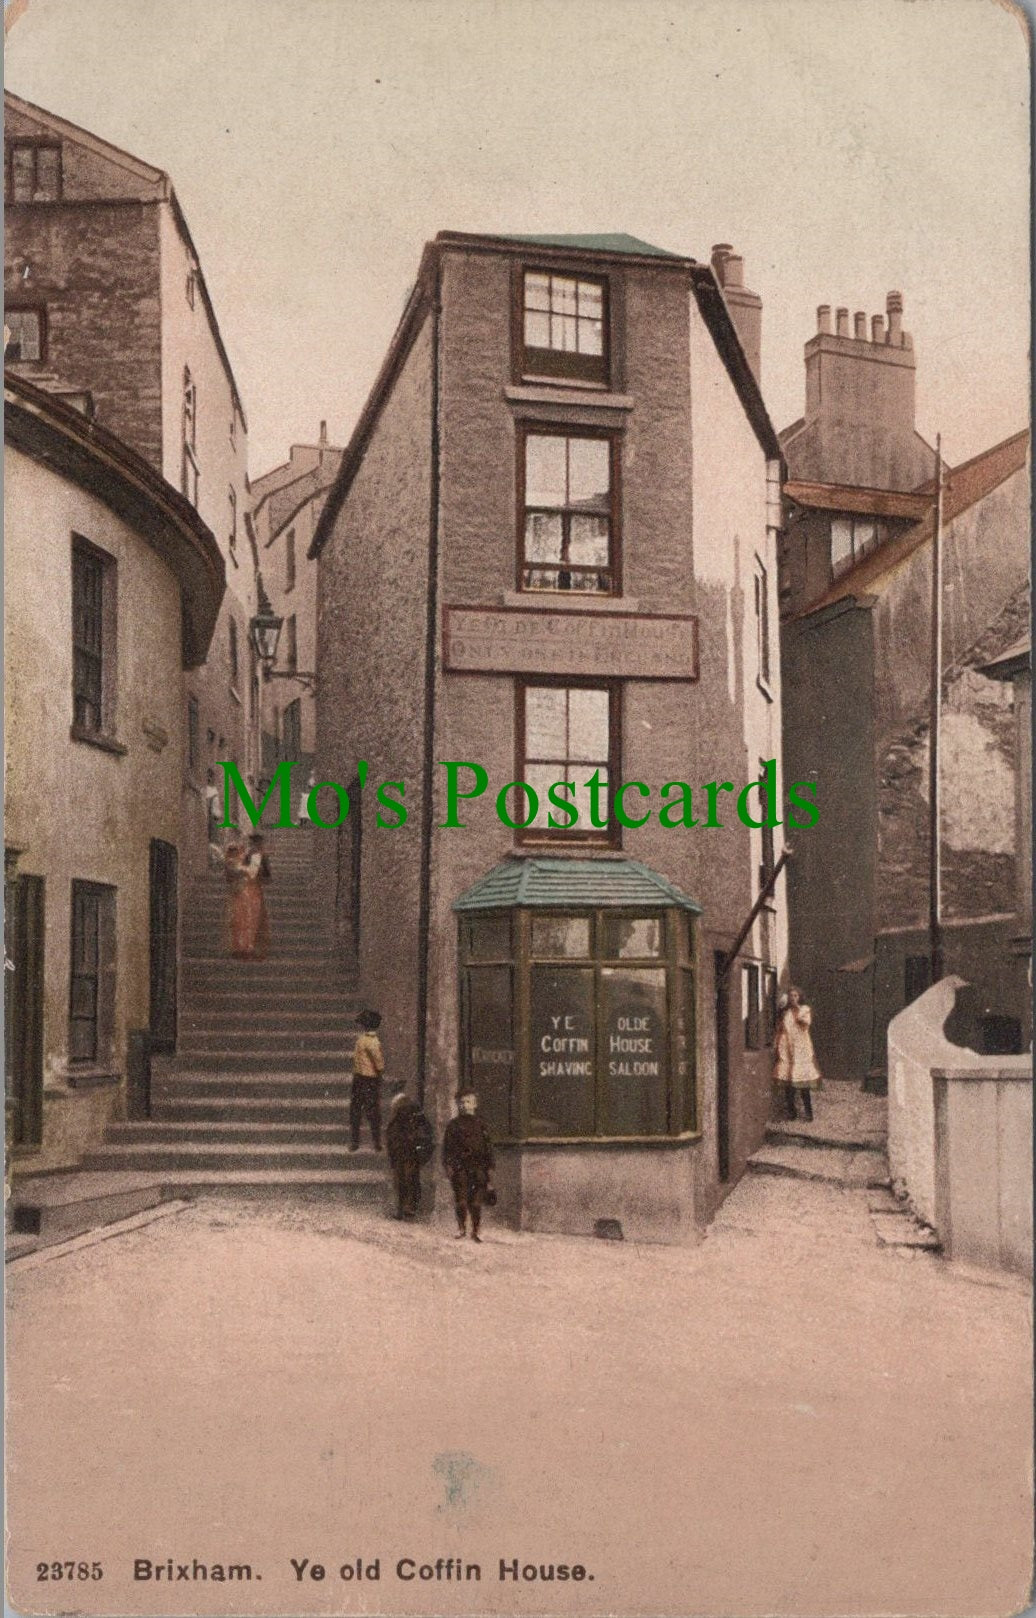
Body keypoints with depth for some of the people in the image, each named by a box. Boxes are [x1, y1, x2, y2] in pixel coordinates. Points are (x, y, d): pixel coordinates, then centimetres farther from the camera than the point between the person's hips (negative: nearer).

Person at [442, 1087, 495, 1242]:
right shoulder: (453, 1125, 8)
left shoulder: (480, 1125, 13)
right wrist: (448, 1165, -5)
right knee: (461, 1199, -7)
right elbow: (447, 1147, 5)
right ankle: (461, 1227, 8)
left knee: (476, 1202, -1)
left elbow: (488, 1147, 15)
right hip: (460, 1167, -1)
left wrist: (490, 1166, 9)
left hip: (478, 1167, 1)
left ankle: (475, 1231, 7)